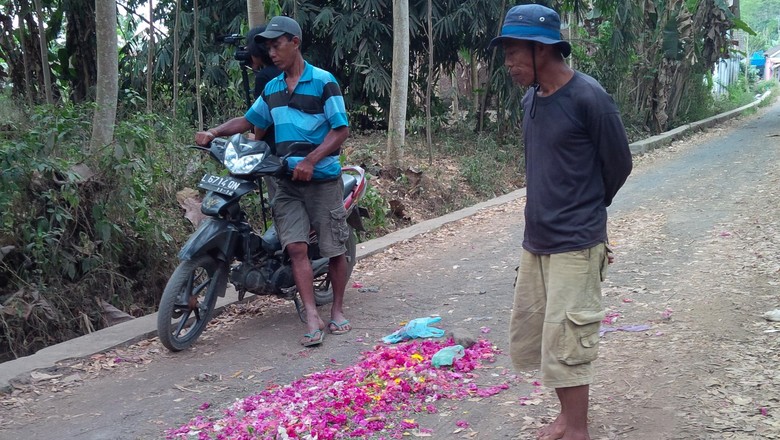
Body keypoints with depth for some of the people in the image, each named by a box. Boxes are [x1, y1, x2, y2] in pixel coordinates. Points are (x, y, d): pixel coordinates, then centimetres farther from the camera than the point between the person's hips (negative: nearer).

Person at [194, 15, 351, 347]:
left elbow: (341, 129, -9)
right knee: (296, 246, -9)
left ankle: (337, 310, 19)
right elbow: (250, 121, 21)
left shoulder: (323, 81, -6)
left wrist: (311, 160, -19)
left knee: (334, 248, 2)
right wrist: (214, 133, 6)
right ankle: (312, 318, -9)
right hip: (287, 181, 4)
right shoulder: (272, 88, 12)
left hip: (322, 178, -4)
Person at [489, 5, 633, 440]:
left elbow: (618, 165, -5)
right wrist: (552, 214, 10)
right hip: (535, 240, 8)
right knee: (527, 335, 14)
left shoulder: (588, 98, -16)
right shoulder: (530, 99, 6)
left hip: (575, 244, -8)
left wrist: (584, 214, 8)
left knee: (565, 344, -1)